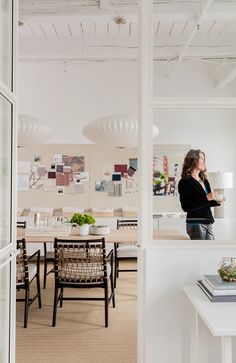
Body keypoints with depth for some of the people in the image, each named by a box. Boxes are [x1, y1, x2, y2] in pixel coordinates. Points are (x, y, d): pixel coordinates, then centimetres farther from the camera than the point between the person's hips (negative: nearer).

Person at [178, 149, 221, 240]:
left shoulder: (204, 180, 13)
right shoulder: (185, 182, -9)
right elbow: (186, 207, -17)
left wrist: (216, 201, 3)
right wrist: (206, 198, -22)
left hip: (208, 222, 8)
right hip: (195, 223, -8)